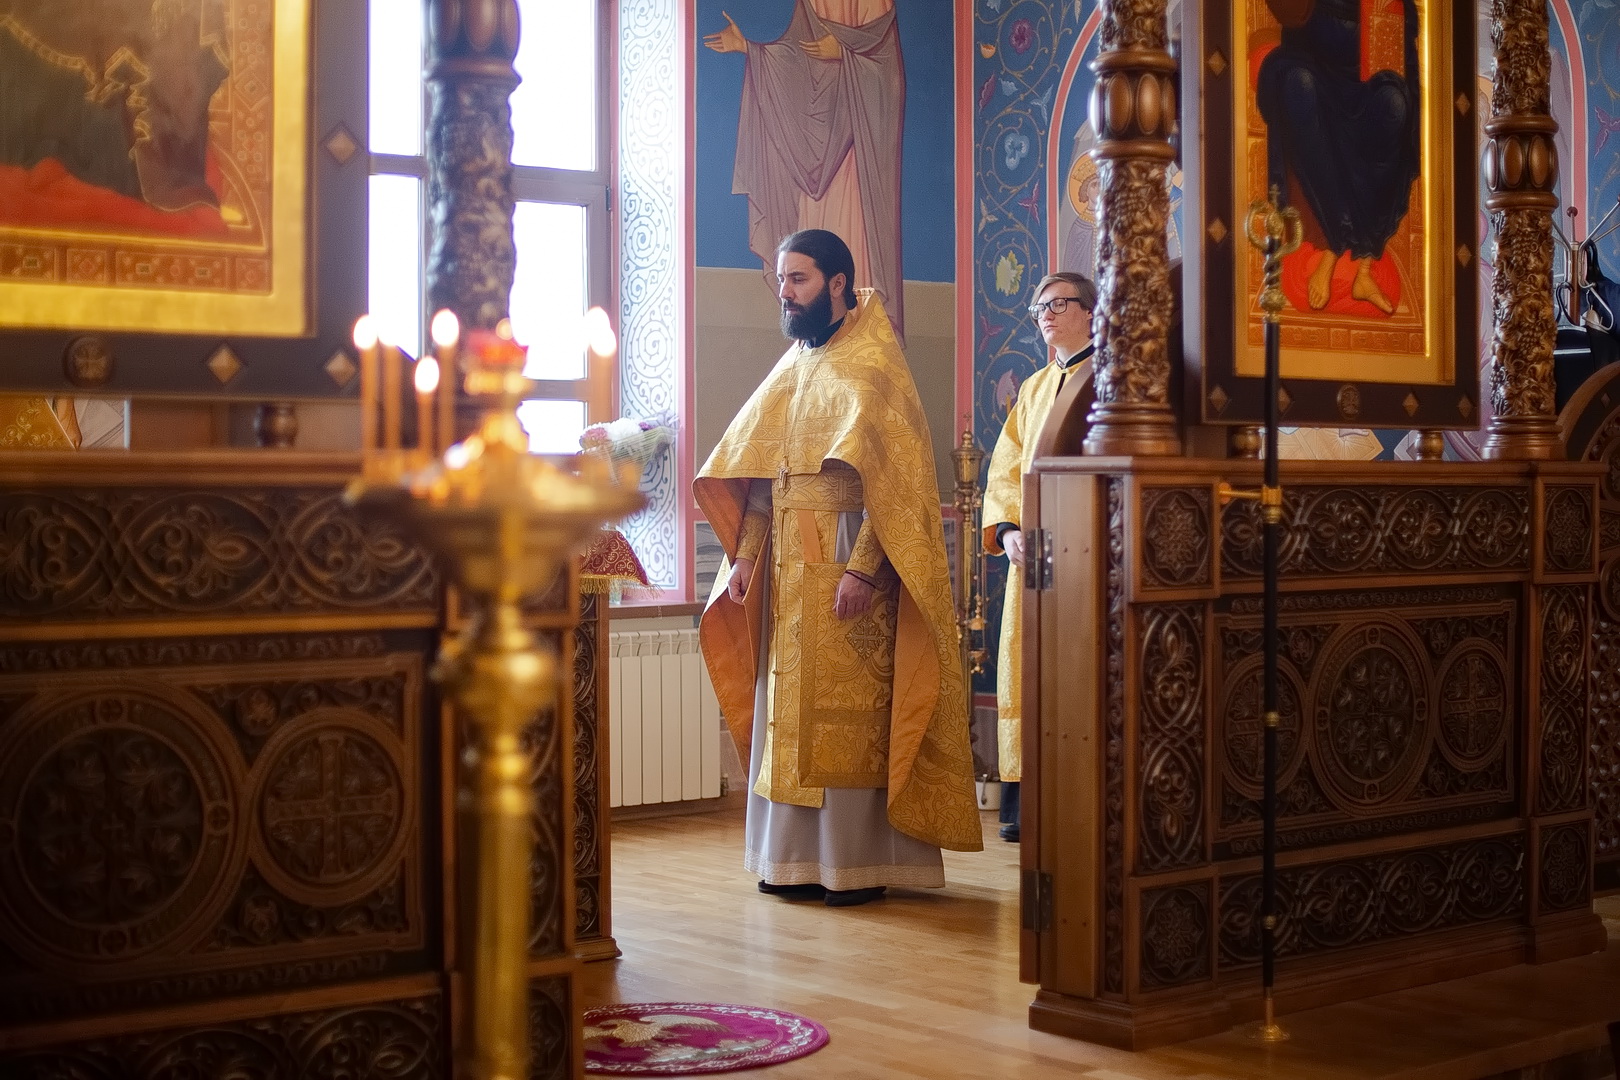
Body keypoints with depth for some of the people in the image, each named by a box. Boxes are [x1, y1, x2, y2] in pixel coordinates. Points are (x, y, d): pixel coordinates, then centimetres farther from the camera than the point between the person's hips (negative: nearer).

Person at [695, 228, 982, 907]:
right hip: (786, 572, 7)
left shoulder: (872, 368, -6)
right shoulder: (790, 372, 16)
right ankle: (799, 859, 14)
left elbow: (896, 482, -15)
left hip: (848, 566, -7)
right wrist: (745, 555, 4)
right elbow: (757, 476, 16)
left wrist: (863, 569, -23)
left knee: (852, 710, -5)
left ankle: (860, 863, 1)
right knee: (788, 707, 7)